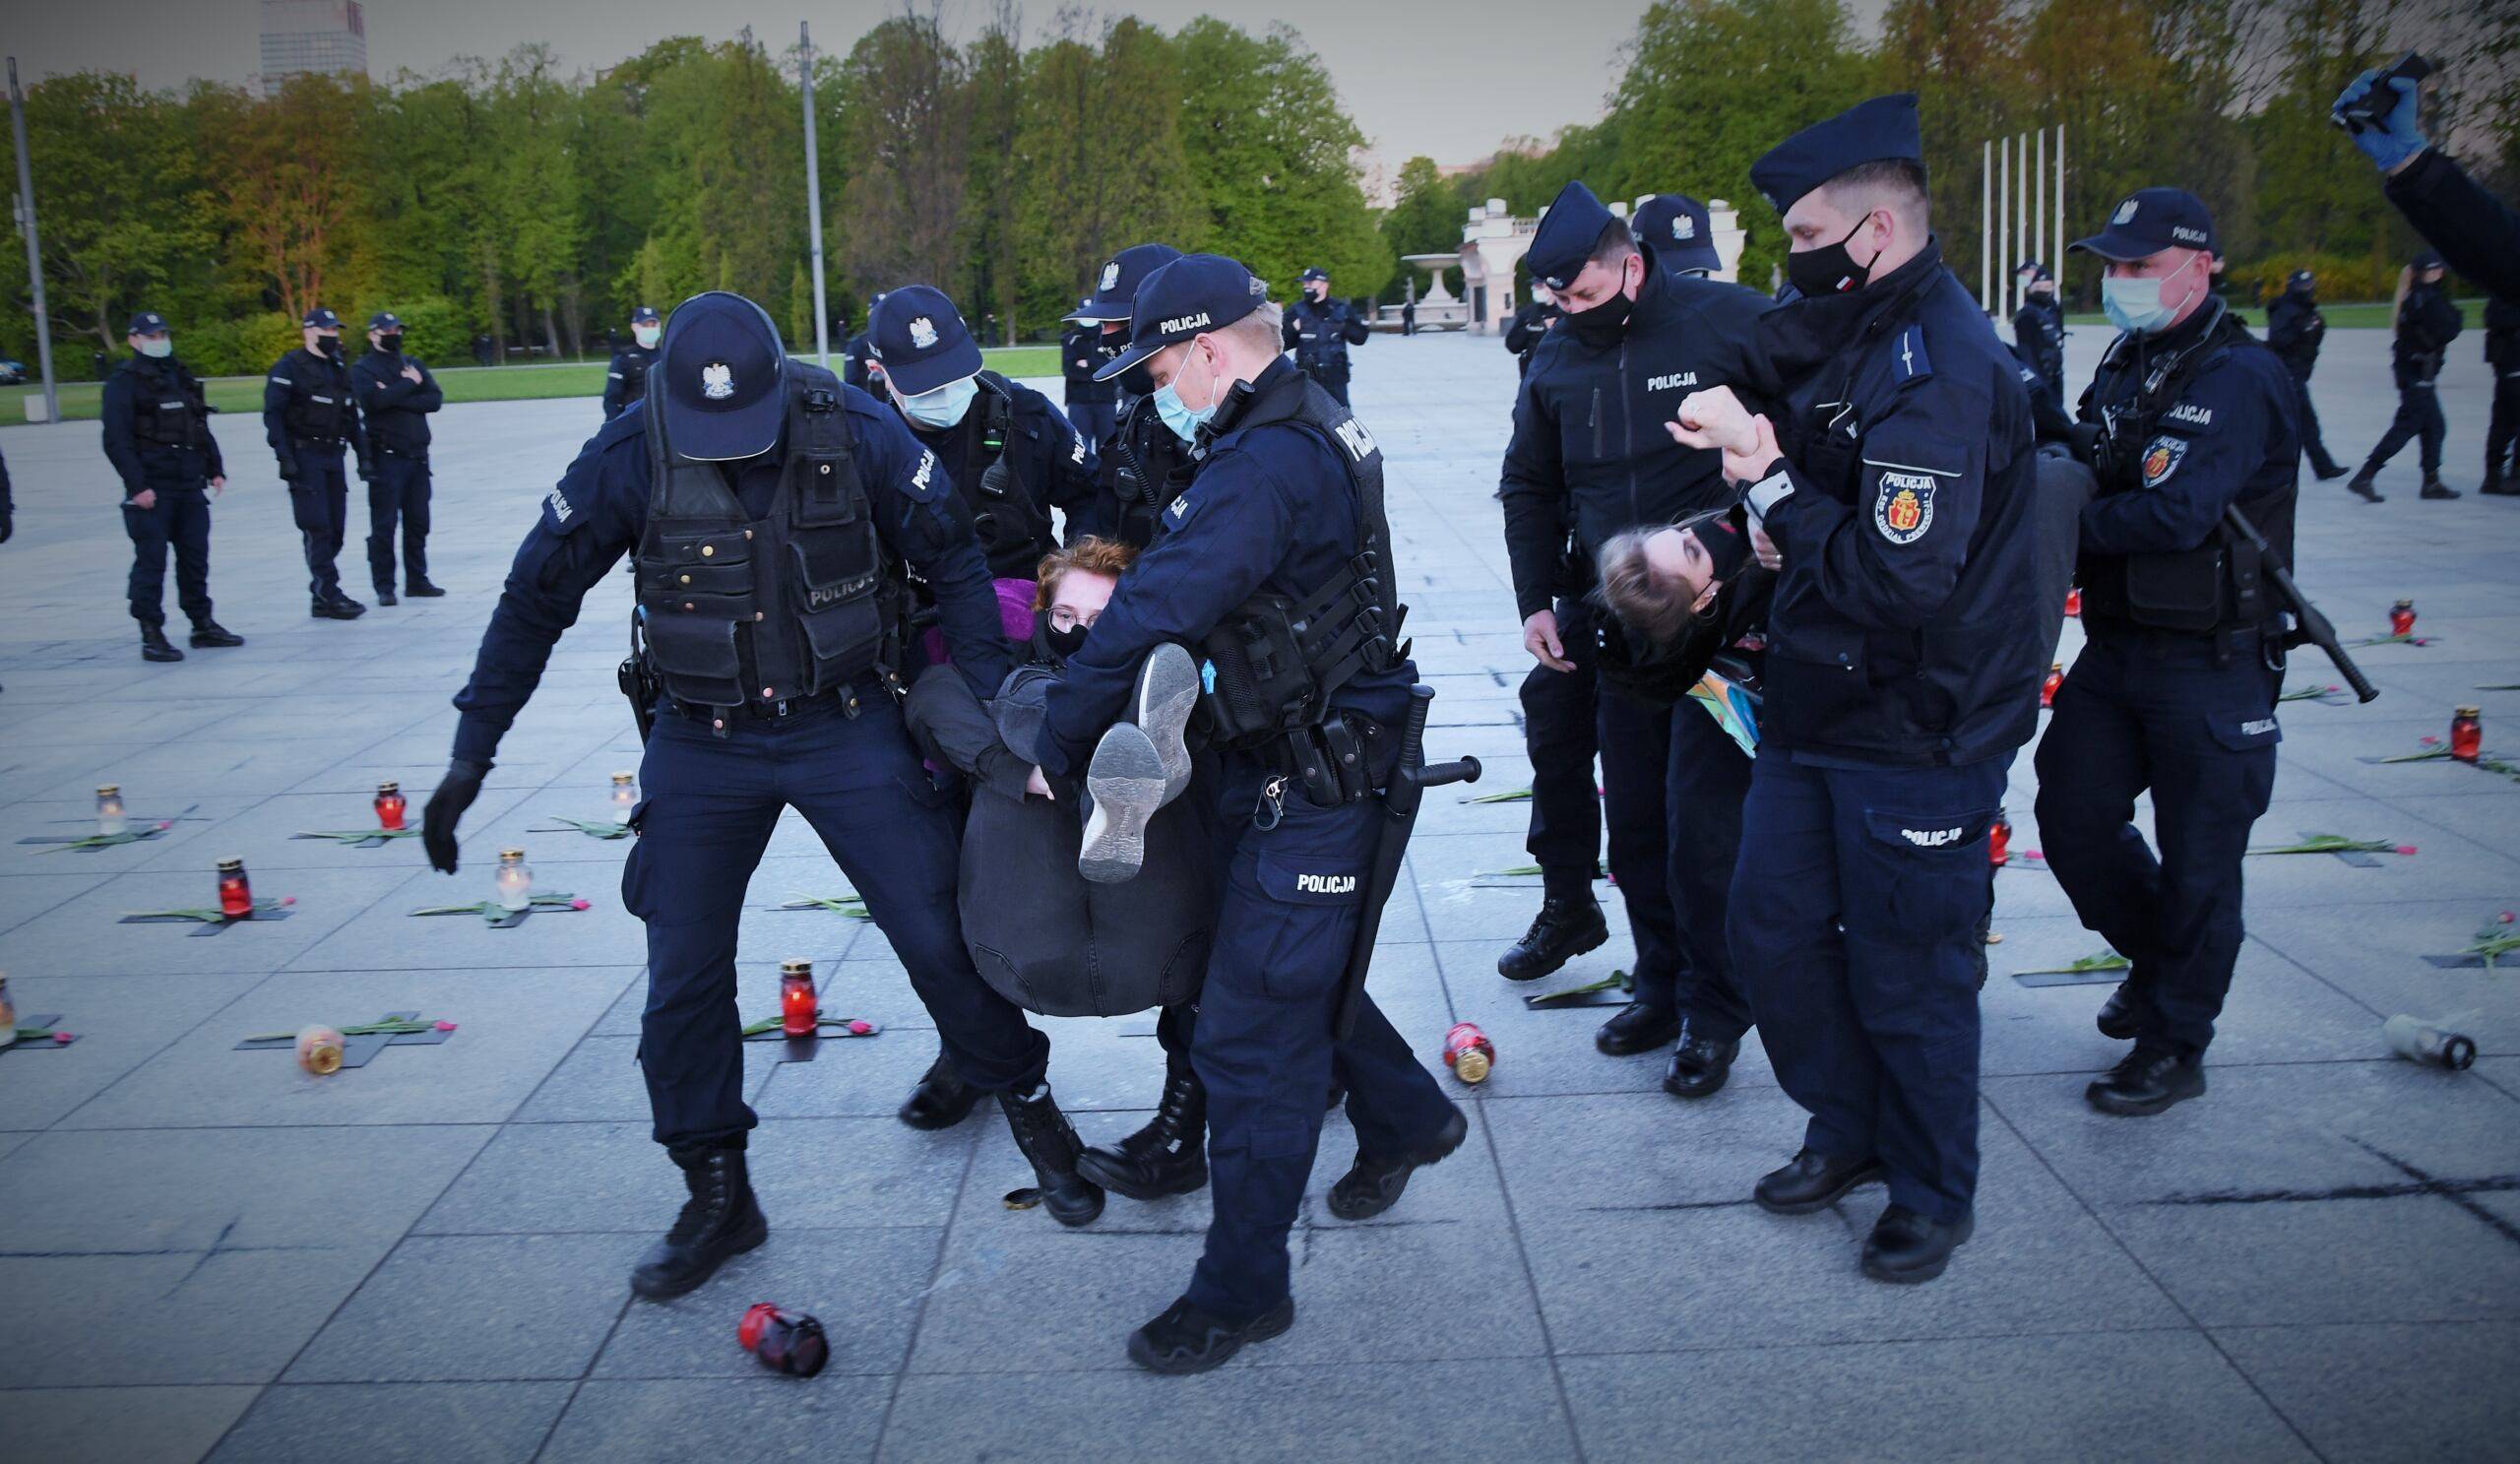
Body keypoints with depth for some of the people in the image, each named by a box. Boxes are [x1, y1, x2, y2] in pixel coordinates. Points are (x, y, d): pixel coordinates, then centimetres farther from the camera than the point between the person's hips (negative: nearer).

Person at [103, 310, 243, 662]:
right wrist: (137, 485, -18)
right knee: (151, 561, -4)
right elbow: (116, 440, -11)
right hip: (151, 490, -7)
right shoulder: (125, 382, -5)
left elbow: (201, 428, 23)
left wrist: (215, 470, 15)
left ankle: (202, 625, 22)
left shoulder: (181, 376, 16)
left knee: (195, 557, 12)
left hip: (190, 486, 7)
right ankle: (152, 636, 0)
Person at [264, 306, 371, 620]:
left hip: (333, 455, 7)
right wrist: (285, 457, -19)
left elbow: (352, 417, 21)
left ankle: (321, 593, 13)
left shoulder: (339, 369, 16)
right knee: (317, 528, -9)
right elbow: (272, 414, -11)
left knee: (335, 529, 6)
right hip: (304, 456, -7)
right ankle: (328, 596, -8)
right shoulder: (289, 369, -6)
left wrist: (363, 455, 15)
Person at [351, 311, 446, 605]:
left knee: (418, 523, 9)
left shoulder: (412, 363, 14)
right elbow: (374, 400, -19)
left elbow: (435, 399, 0)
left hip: (417, 456, 5)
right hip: (386, 457, -5)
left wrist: (395, 398, -11)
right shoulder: (363, 368, 0)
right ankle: (384, 586, 2)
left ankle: (416, 580, 18)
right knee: (384, 525, -3)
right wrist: (409, 385, -9)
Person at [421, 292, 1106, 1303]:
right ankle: (716, 1197, 23)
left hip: (847, 728, -1)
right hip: (701, 745, 1)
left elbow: (955, 562, -4)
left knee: (939, 936, 1)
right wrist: (471, 755, -3)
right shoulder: (629, 456, -13)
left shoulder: (857, 433, -15)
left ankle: (1031, 1112, 24)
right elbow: (535, 599, -3)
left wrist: (993, 699, -9)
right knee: (683, 979, 5)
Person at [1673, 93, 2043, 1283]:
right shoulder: (1851, 339, 9)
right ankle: (1849, 1128, 36)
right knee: (1772, 920, 15)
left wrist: (1772, 484, -22)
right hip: (1818, 704, 9)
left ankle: (1933, 1196, 27)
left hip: (1918, 736, -9)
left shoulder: (1941, 372, -22)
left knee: (1908, 974, 5)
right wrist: (1776, 500, 0)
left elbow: (1899, 580, -29)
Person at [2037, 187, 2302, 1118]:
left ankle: (2173, 1046, 18)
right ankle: (2156, 957, 36)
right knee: (2070, 816, 10)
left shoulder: (2239, 378, -16)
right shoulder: (2125, 366, 11)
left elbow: (2173, 515, -27)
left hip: (2210, 665, -8)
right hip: (2114, 649, 8)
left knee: (2196, 859, 3)